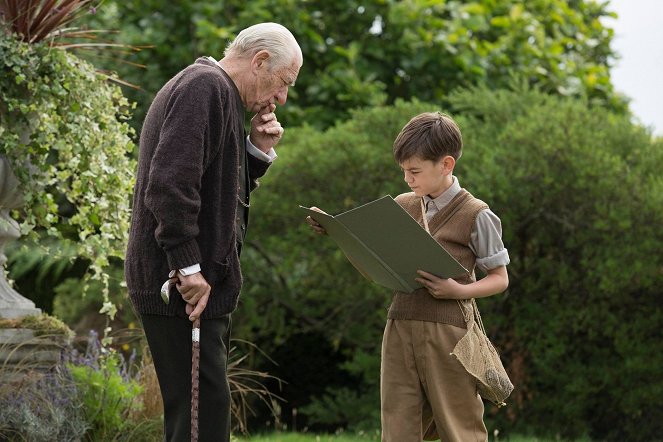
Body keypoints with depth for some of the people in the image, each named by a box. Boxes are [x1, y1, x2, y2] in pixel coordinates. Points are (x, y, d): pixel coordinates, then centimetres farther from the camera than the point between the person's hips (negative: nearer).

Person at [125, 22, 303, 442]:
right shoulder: (206, 86, -11)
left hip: (198, 282, 11)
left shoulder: (214, 91, 22)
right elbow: (170, 182, -23)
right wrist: (188, 266, -24)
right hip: (185, 283, -11)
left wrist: (258, 152, 11)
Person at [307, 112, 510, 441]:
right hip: (400, 328, 5)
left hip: (446, 332, -5)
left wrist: (458, 290, -17)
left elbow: (500, 278, 1)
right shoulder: (401, 207, 11)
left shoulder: (475, 215, -4)